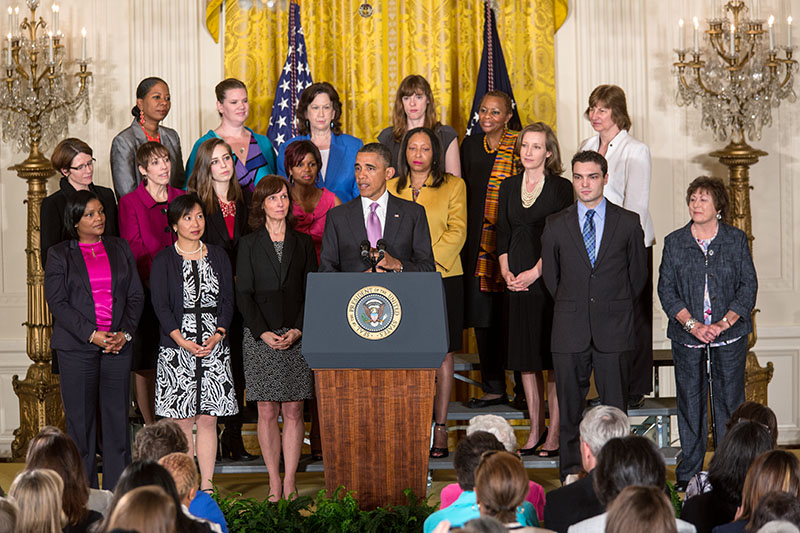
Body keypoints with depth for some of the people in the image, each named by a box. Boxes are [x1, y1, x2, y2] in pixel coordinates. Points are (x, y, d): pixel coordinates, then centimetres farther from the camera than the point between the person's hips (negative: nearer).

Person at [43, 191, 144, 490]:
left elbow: (136, 296, 10)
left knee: (117, 417, 2)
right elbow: (57, 302, -4)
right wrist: (92, 335, -13)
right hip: (77, 347, -2)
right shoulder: (60, 255, 4)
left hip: (119, 344, 3)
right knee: (80, 420, -1)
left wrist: (125, 333, -6)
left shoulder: (120, 249, 13)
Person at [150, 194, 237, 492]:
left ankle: (206, 488, 6)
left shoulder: (218, 257, 11)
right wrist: (183, 341, -17)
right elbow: (161, 306, -5)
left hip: (214, 346, 2)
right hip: (176, 348, -2)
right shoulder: (164, 261, 2)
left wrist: (217, 336, -9)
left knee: (208, 419, 2)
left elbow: (228, 300, 7)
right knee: (182, 421, -1)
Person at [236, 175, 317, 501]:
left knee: (293, 412, 0)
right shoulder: (250, 245, 6)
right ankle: (274, 483, 5)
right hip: (260, 337, -1)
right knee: (267, 412, 0)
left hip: (297, 336, 1)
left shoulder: (303, 243, 10)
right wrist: (263, 333, -12)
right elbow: (244, 294, 1)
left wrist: (298, 330, -8)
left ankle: (290, 481, 5)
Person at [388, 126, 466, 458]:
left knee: (442, 354, 0)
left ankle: (440, 428, 3)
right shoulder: (391, 188, 14)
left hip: (442, 277, -2)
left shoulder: (453, 186, 6)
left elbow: (457, 231, -3)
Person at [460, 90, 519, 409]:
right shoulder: (471, 145, 14)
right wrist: (462, 236, 8)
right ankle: (494, 388, 11)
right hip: (478, 239, 5)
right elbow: (464, 193, 16)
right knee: (483, 314, 5)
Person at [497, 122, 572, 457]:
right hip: (517, 280, 5)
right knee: (525, 355, 7)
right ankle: (535, 429, 15)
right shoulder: (509, 188, 13)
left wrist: (534, 272, -14)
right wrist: (506, 272, 0)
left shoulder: (561, 188, -3)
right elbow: (503, 235, 13)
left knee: (553, 356, -4)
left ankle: (555, 433, 0)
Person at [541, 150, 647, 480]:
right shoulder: (556, 225, 5)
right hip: (570, 329, 1)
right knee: (569, 407, 4)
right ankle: (570, 475, 13)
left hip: (613, 329, -1)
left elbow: (638, 274, 12)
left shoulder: (628, 223, 3)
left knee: (615, 408, 1)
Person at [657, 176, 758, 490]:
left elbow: (748, 287, -1)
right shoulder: (674, 243, 3)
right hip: (687, 336, 1)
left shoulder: (736, 240, 2)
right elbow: (666, 290, 0)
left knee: (729, 401, 2)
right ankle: (688, 473, 14)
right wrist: (692, 324, -13)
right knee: (689, 402, 5)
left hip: (729, 334, -1)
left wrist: (722, 324, -13)